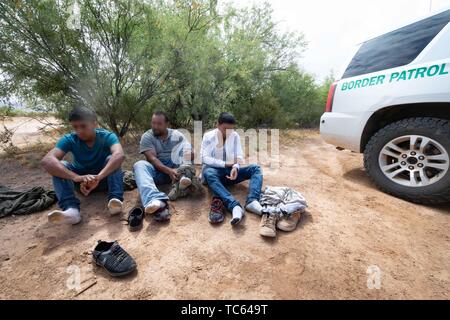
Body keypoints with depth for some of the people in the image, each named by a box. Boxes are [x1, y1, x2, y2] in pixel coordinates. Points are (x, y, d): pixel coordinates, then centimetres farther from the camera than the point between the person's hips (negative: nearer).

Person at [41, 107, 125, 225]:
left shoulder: (107, 136, -20)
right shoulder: (69, 139, -15)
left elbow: (120, 155, -41)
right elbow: (47, 160, -31)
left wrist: (97, 177, -52)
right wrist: (77, 178, -47)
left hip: (104, 178, -2)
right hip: (81, 178, 2)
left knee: (111, 159, -29)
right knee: (59, 165, -23)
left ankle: (115, 199, -41)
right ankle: (71, 209, -37)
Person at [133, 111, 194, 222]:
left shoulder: (177, 135, 6)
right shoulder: (147, 136, 1)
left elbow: (191, 154, 0)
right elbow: (152, 158, -14)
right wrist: (169, 171, -30)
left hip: (176, 167, 1)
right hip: (157, 169, 0)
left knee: (184, 145, -15)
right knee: (139, 165, -32)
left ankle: (184, 176, -38)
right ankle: (158, 201, -59)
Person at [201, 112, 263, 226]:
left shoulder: (235, 136, 6)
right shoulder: (208, 136, -2)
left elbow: (239, 156, -2)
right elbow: (205, 158, -11)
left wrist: (235, 167, -25)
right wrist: (225, 164, -19)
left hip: (231, 171, 3)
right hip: (215, 170, -3)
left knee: (255, 168, -17)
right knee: (208, 173, -38)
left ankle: (252, 201, -42)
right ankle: (235, 206, -52)